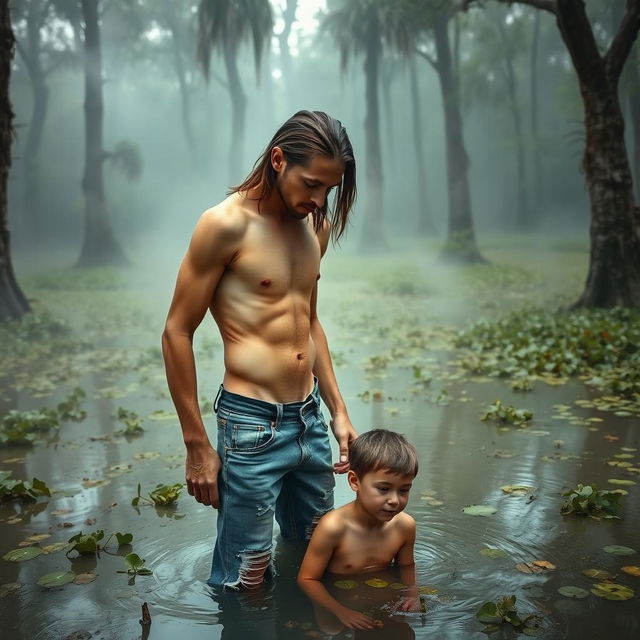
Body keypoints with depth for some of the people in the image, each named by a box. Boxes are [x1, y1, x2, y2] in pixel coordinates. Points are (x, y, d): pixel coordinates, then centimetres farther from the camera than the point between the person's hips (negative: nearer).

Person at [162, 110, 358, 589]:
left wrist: (338, 411, 15)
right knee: (242, 585, 4)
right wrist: (197, 446, -10)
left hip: (310, 419, 7)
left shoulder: (317, 225, 8)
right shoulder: (226, 224, -14)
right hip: (252, 427, -7)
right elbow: (177, 333, -11)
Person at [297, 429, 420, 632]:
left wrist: (411, 594, -10)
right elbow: (307, 579, -19)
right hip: (336, 605, -3)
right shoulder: (333, 528, -28)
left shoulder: (405, 525, -13)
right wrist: (342, 612, -27)